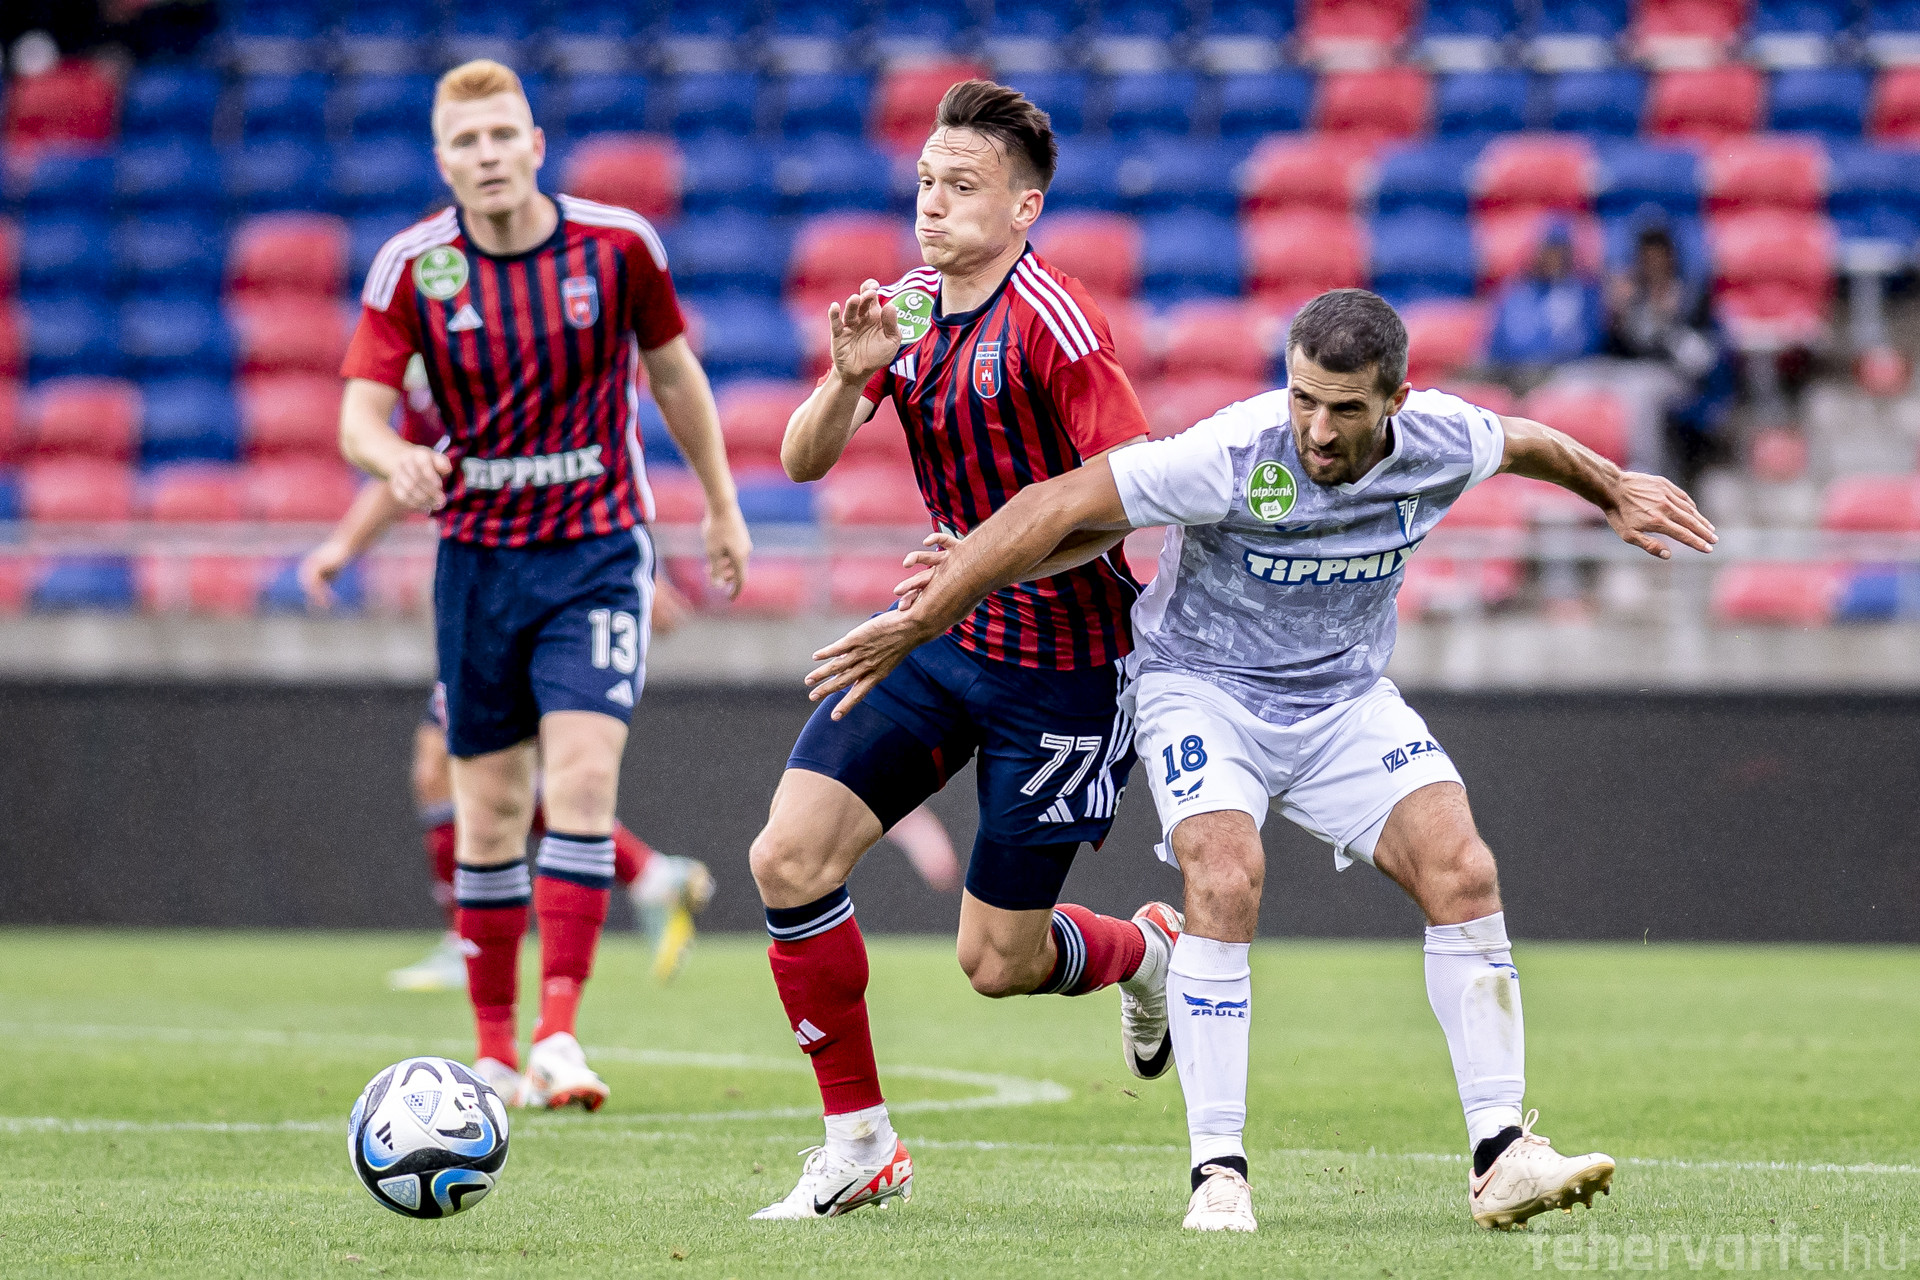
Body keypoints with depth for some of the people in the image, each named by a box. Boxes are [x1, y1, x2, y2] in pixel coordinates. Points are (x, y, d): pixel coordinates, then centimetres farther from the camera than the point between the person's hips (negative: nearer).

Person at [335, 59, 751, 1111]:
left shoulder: (617, 244, -7)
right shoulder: (413, 267, -8)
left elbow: (674, 370, 9)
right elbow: (359, 414, -14)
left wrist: (721, 505, 14)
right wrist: (397, 459, -37)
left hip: (598, 552, -1)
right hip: (479, 556, 1)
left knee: (583, 778, -17)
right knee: (490, 808, 6)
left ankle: (559, 1034, -20)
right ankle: (495, 1049, 18)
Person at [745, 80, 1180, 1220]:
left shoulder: (1052, 321, -18)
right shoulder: (906, 310, 5)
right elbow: (804, 461, 5)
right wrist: (850, 377, -15)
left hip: (1063, 663, -7)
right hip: (941, 642, 7)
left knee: (998, 961, -2)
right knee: (789, 860, -9)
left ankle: (1154, 950, 33)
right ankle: (860, 1141, 4)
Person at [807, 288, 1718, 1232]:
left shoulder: (1442, 440, -14)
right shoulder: (1234, 455, -29)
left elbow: (1520, 443, 12)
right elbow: (1059, 508, -25)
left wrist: (1613, 490, 29)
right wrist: (921, 619, -25)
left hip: (1345, 696, 4)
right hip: (1203, 685, -4)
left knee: (1462, 871, -15)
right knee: (1225, 880, -28)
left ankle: (1500, 1154, -10)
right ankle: (1217, 1171, -19)